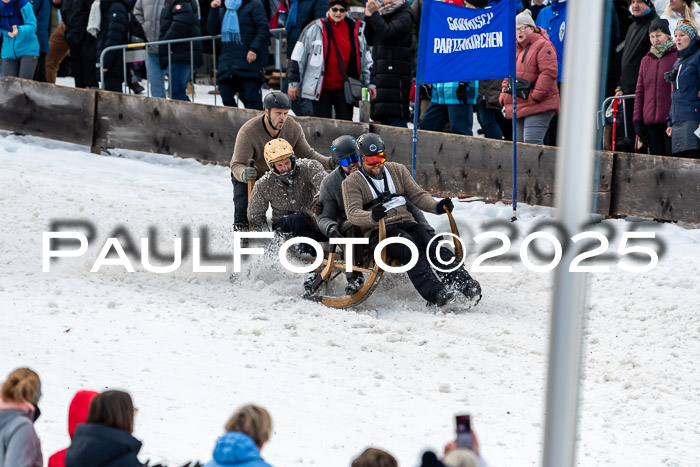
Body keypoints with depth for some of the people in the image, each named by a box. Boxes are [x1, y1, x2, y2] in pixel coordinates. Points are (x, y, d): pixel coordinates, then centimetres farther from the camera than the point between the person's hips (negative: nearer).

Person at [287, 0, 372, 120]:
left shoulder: (356, 30, 7)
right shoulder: (315, 29, -2)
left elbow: (366, 60, 16)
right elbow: (298, 57, 2)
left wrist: (369, 84, 14)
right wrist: (294, 82, 0)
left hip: (344, 88, 2)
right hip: (321, 88, -2)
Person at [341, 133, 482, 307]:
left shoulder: (397, 170, 19)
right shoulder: (352, 183, 6)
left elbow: (417, 195, 15)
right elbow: (353, 213, -8)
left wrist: (436, 206, -6)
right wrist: (372, 216, -30)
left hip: (406, 223, 4)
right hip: (378, 232, -4)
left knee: (432, 245, -27)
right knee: (411, 249, -35)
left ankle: (464, 283, -43)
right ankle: (434, 292, -52)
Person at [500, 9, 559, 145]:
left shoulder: (542, 45, -6)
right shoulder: (515, 49, 20)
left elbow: (549, 72, -15)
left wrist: (536, 95, -19)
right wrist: (504, 97, 15)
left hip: (538, 107, -9)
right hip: (517, 107, 9)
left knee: (532, 142, -19)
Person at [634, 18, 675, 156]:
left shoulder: (678, 57, 2)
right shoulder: (646, 60, 18)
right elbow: (639, 92, 18)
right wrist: (637, 121, 11)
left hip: (671, 119, -5)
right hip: (650, 122, 5)